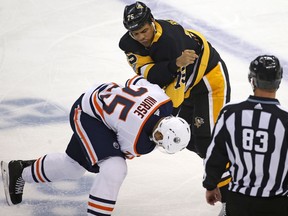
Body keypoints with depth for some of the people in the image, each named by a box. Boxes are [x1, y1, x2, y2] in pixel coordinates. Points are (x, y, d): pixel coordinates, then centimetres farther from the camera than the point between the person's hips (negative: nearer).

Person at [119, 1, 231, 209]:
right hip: (185, 82, 8)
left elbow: (176, 84, -35)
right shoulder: (129, 44, -15)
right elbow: (148, 73, -29)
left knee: (207, 139, -15)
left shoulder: (170, 40, -36)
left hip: (210, 77, -8)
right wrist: (176, 63, -46)